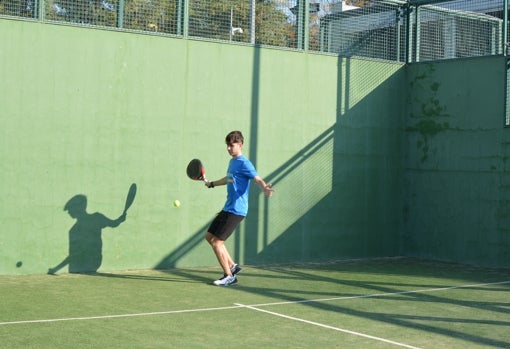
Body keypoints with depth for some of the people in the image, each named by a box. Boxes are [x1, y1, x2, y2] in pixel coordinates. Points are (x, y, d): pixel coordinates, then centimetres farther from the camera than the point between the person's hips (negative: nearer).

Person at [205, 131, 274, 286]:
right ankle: (233, 266, 21)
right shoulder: (232, 162, 14)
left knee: (216, 242, -9)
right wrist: (212, 184, 46)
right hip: (228, 208, 10)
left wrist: (265, 189, -45)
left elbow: (258, 179, -24)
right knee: (210, 236, 15)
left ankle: (229, 276, 5)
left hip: (236, 210, -10)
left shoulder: (244, 163, -14)